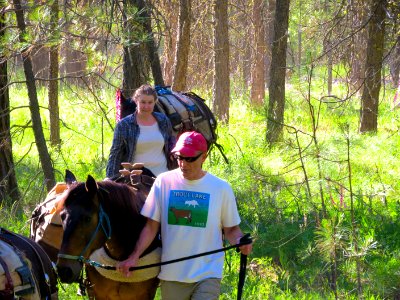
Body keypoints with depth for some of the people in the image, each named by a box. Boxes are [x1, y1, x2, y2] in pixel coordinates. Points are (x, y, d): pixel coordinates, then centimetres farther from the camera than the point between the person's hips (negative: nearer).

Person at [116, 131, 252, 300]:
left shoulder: (221, 188, 0)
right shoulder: (164, 182, 1)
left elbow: (231, 229, 8)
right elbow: (151, 227, 2)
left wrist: (239, 241, -15)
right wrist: (134, 257, -9)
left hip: (208, 274, -2)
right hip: (171, 274, 2)